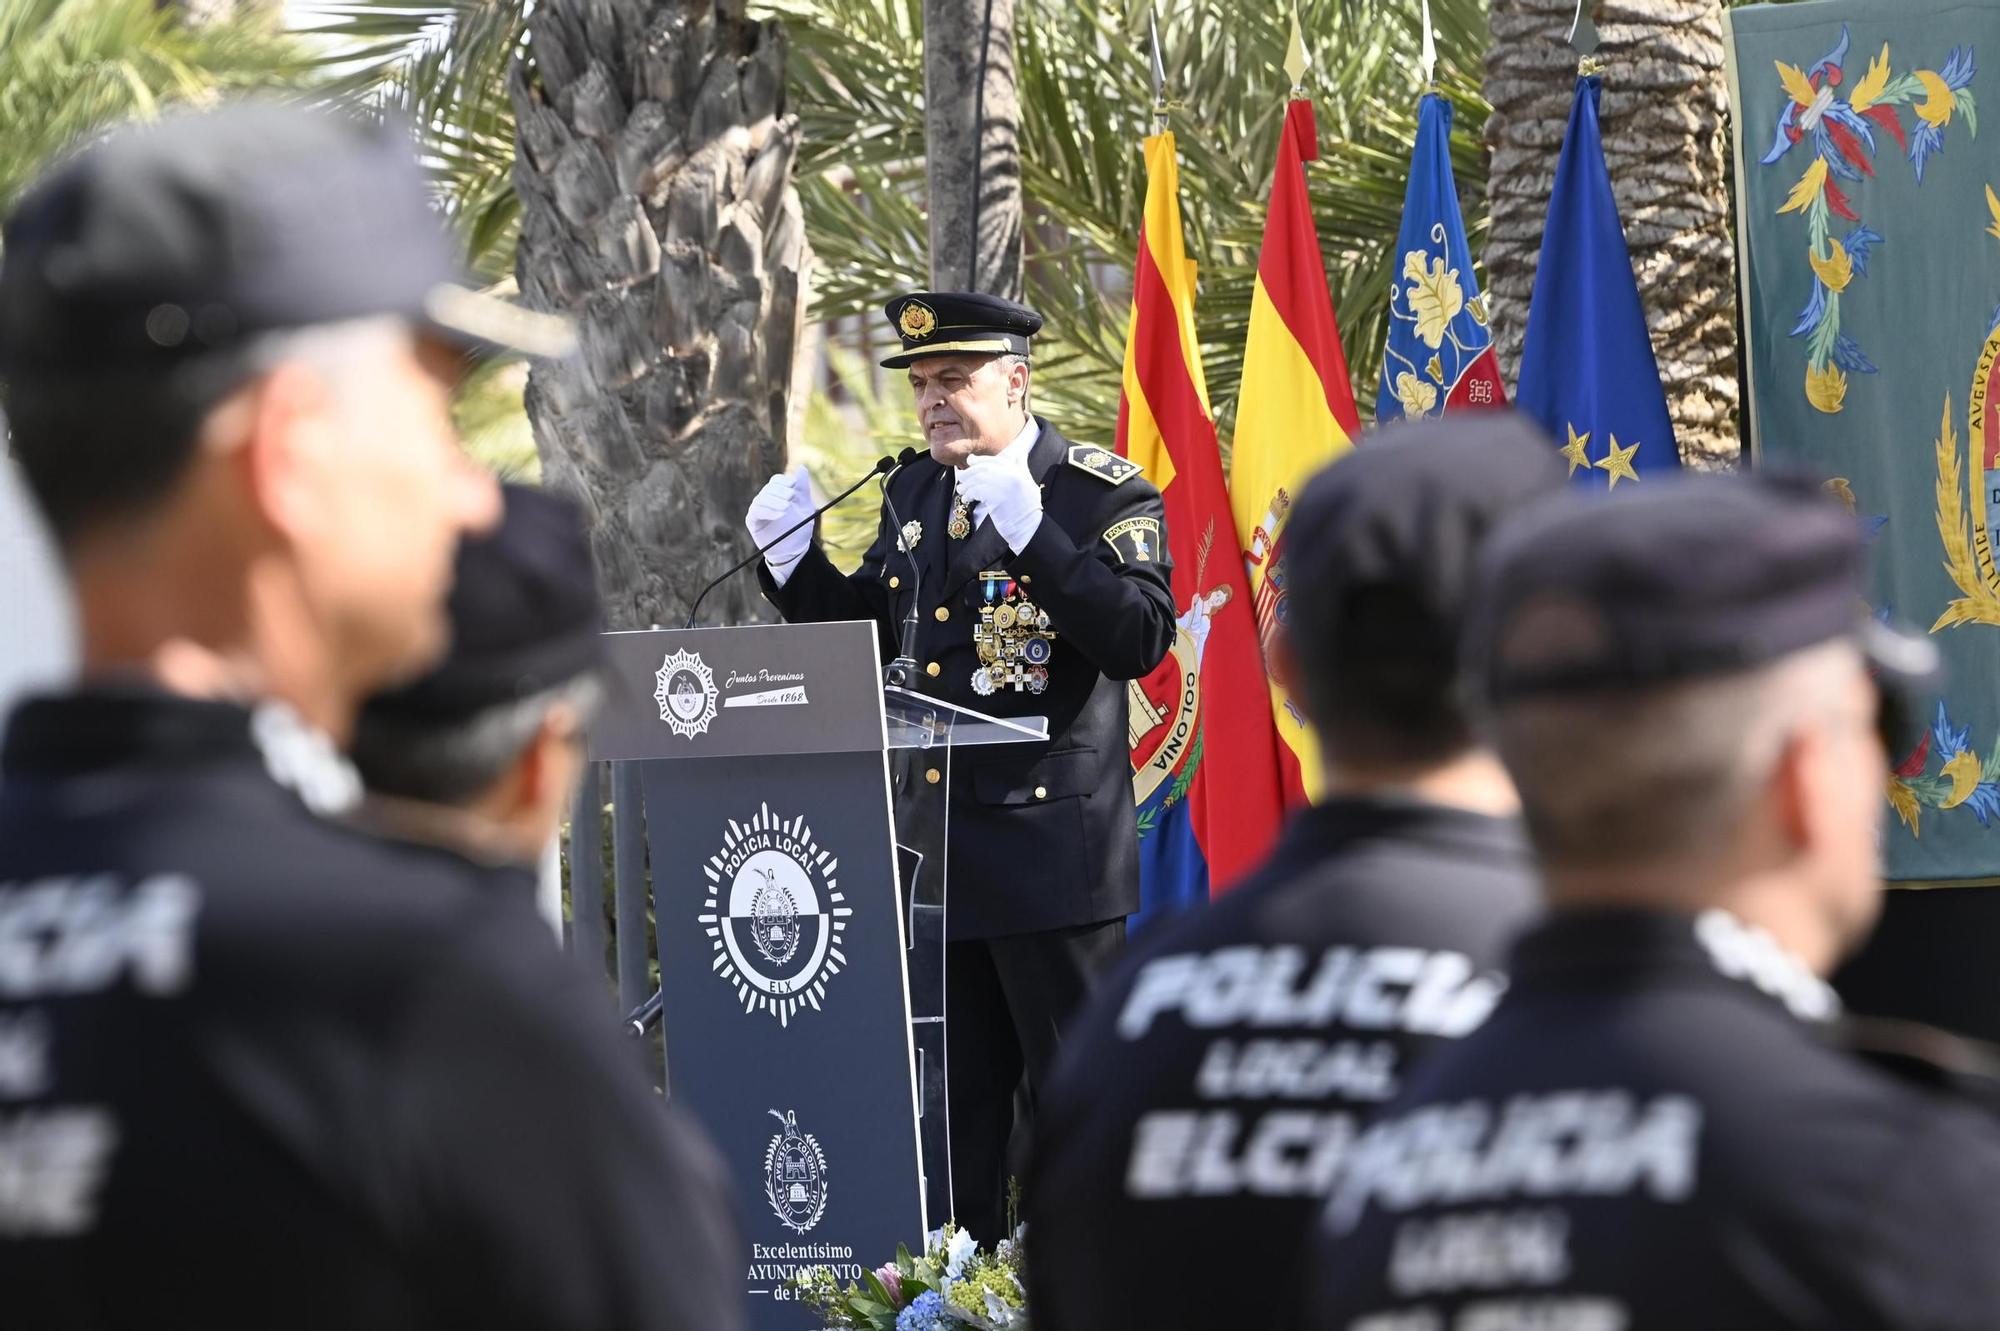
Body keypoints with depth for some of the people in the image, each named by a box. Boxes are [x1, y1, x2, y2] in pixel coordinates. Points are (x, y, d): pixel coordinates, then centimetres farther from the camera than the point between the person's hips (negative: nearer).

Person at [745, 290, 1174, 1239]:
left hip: (1051, 848, -7)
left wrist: (1029, 531, -28)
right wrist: (793, 564, 4)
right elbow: (868, 633, 23)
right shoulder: (911, 495, 13)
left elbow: (1141, 638, -21)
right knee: (952, 1098, 11)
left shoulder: (1104, 495, -7)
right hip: (931, 853, 7)